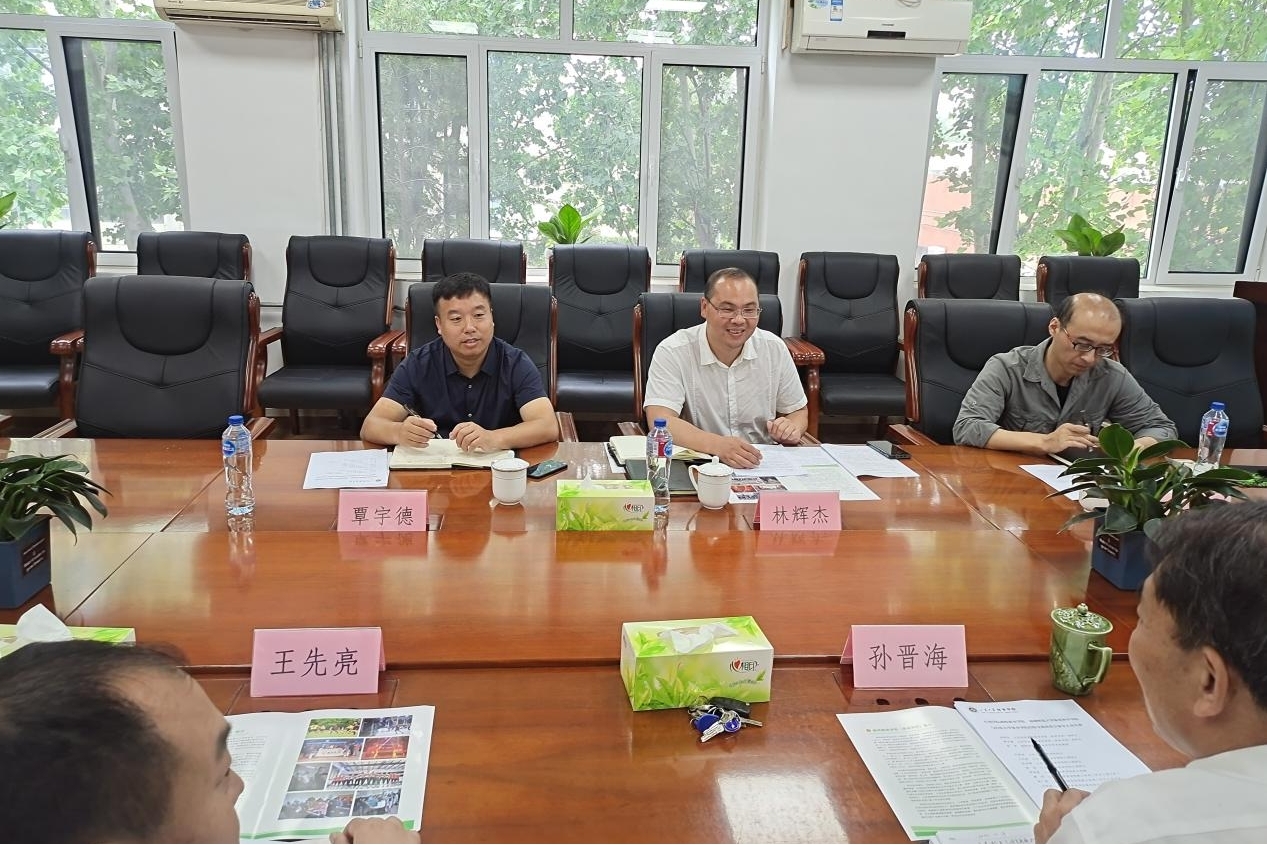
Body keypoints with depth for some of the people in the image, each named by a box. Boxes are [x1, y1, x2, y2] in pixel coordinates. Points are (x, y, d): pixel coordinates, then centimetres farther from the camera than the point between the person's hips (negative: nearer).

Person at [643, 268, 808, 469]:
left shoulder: (775, 348, 3)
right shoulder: (672, 352, -10)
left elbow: (798, 411, 15)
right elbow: (660, 422, -21)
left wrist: (791, 428, -10)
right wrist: (717, 445, -37)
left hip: (764, 466, 6)